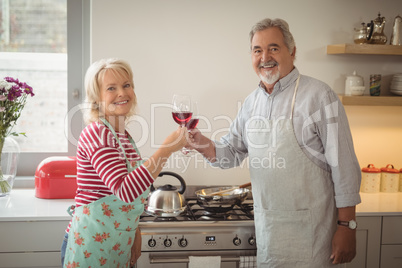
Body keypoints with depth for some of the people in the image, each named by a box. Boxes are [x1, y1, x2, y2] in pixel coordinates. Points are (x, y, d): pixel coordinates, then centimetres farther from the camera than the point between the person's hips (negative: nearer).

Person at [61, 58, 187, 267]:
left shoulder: (123, 136, 10)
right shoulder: (96, 134, -17)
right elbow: (125, 190, -29)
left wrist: (135, 234, 14)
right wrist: (167, 149, -30)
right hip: (91, 248, -8)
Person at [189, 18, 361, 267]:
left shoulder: (318, 95, -12)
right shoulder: (252, 101, 8)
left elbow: (343, 165, -13)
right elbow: (233, 151, 14)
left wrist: (347, 226, -15)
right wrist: (207, 147, -8)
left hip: (308, 226, -6)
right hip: (266, 225, 6)